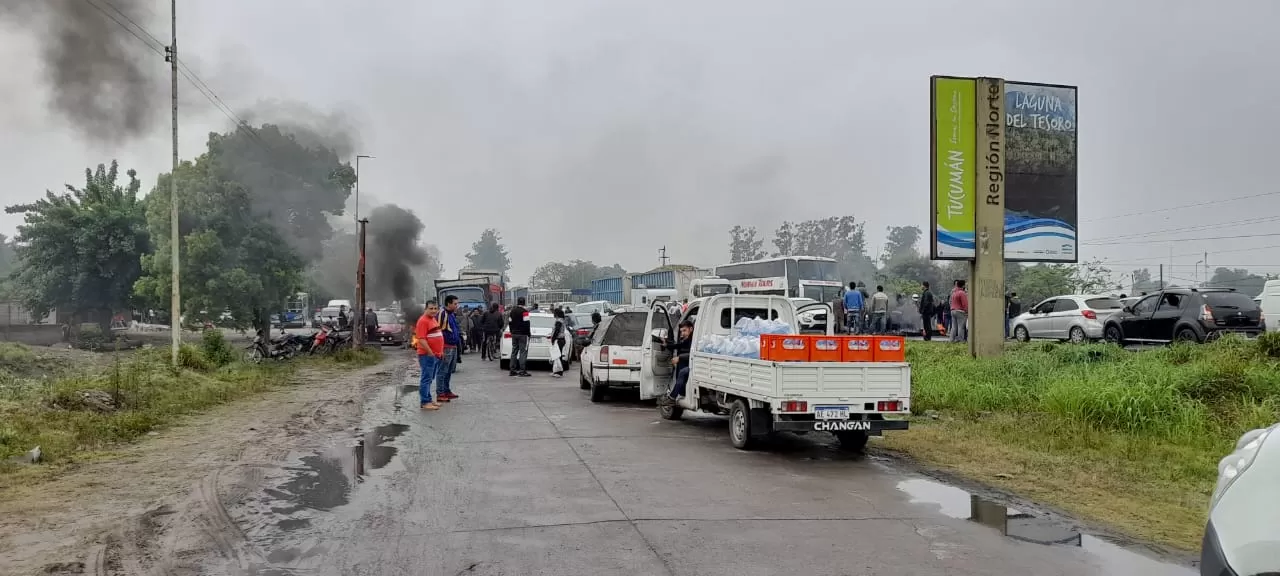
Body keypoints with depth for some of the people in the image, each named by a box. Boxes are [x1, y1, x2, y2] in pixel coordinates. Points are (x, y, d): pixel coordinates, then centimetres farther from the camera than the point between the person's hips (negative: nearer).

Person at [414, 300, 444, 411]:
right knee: (426, 379, -6)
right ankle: (425, 402, -3)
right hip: (427, 355, -9)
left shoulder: (433, 319, 16)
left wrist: (440, 352, 19)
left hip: (436, 355, 9)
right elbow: (421, 339, -21)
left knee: (430, 379, 15)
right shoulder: (423, 321, -14)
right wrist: (431, 353, -21)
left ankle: (428, 399, 23)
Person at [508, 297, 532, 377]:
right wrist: (528, 333, -9)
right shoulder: (524, 311, -13)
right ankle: (522, 371, -11)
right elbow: (526, 323, -17)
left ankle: (513, 370, 12)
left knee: (514, 351, 11)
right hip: (522, 334, -8)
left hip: (514, 334, 8)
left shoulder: (512, 311, 11)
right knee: (523, 352, -6)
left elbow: (510, 322, 16)